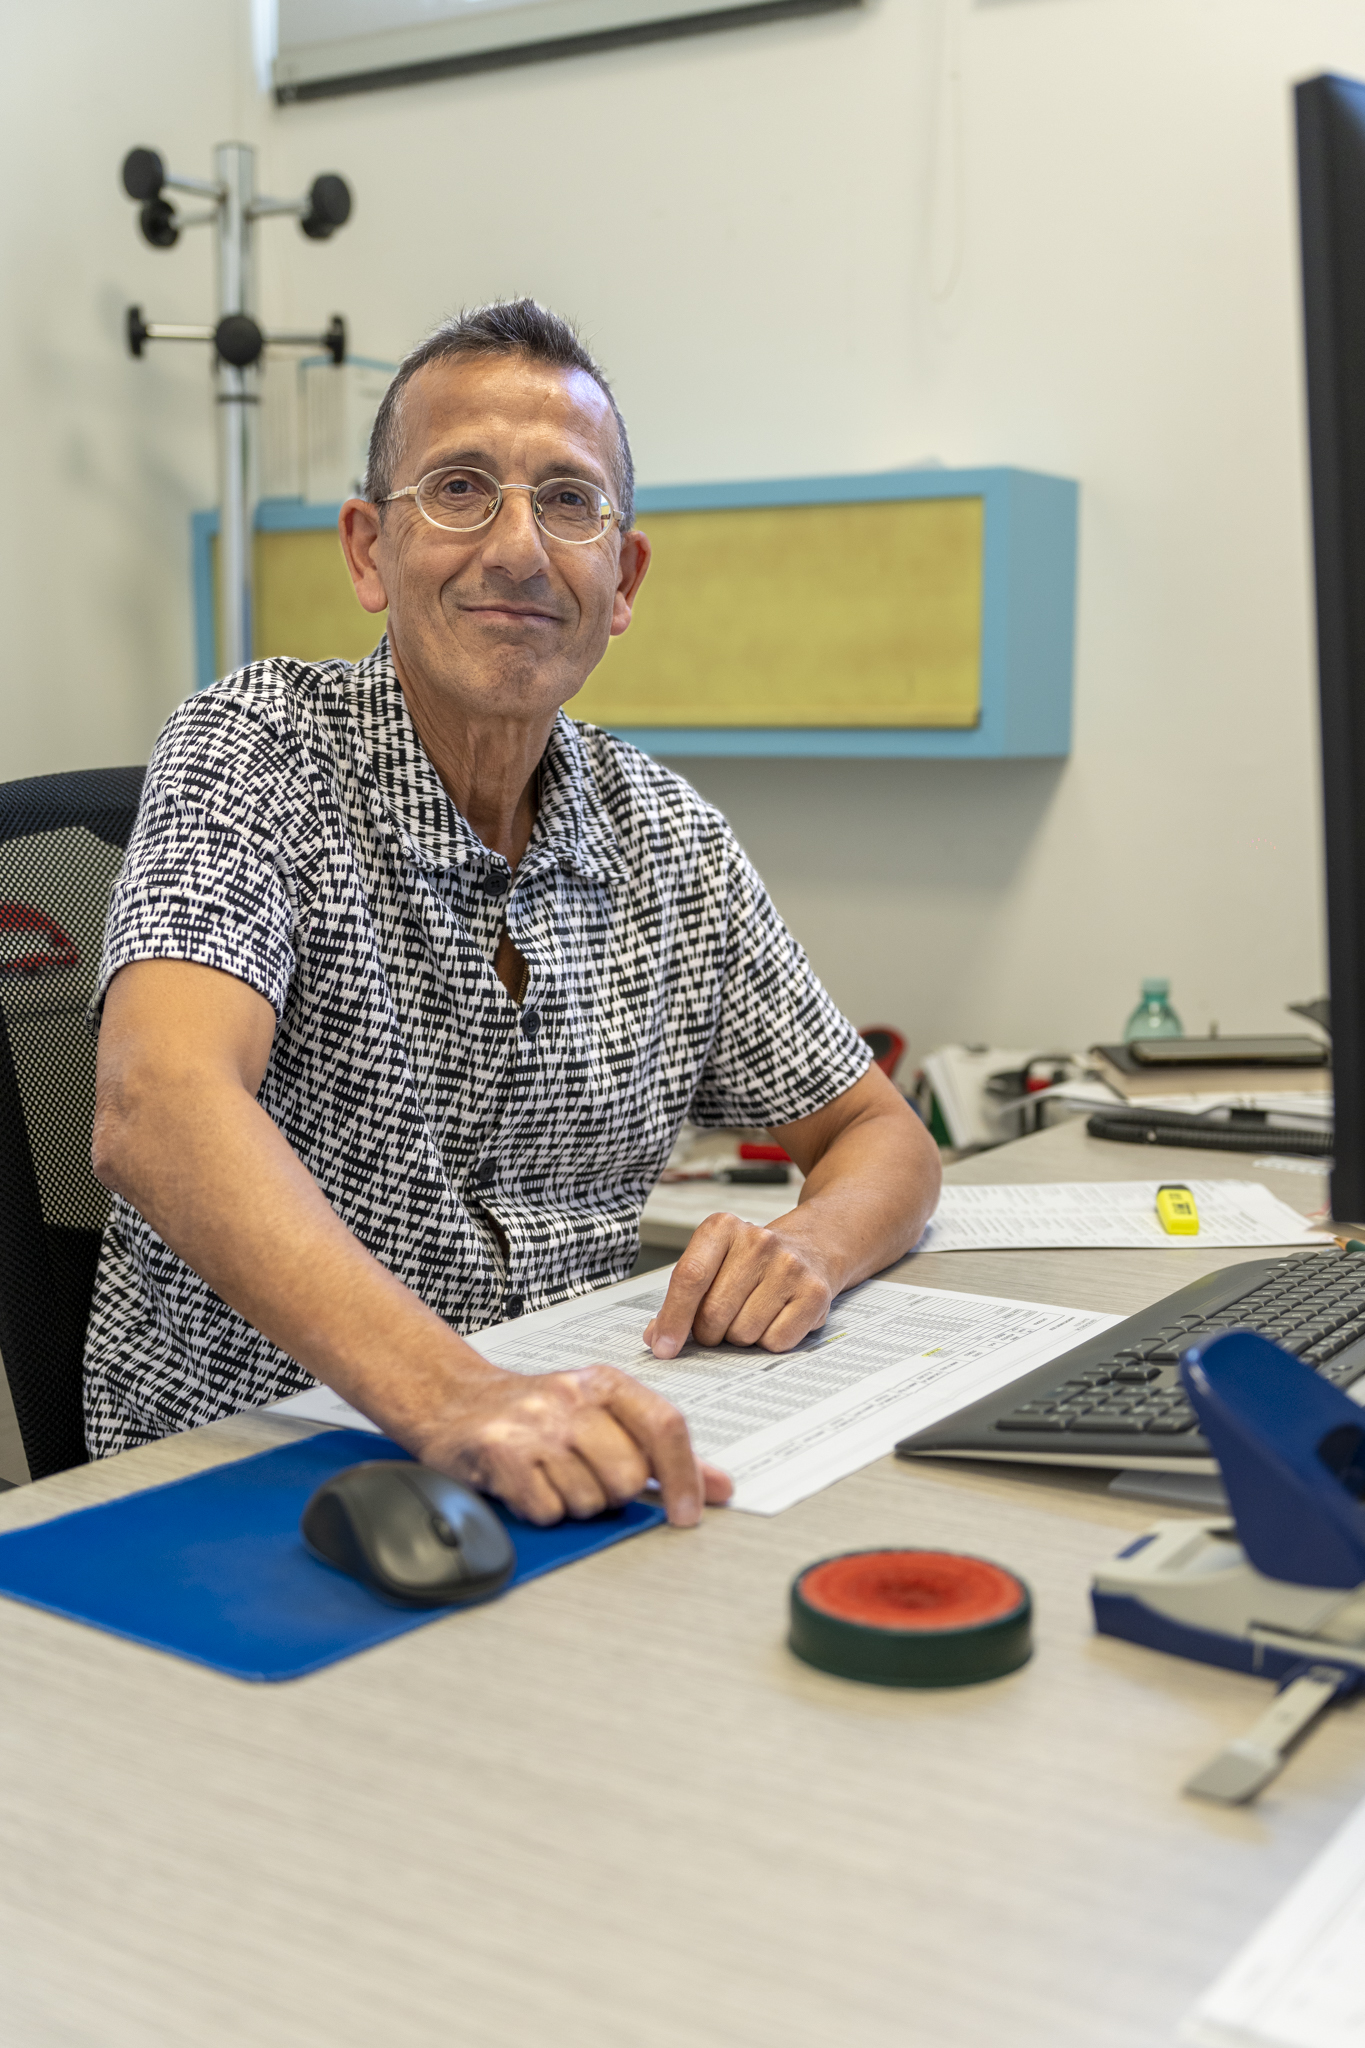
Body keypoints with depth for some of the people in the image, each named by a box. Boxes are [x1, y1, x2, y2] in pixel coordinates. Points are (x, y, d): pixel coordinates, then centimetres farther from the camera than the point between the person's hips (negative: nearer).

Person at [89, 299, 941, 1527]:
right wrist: (449, 1396, -42)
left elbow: (884, 1139, 11)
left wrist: (807, 1249, -12)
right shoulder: (255, 751, -10)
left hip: (571, 1478, 4)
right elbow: (160, 1110, -27)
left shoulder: (672, 840, 5)